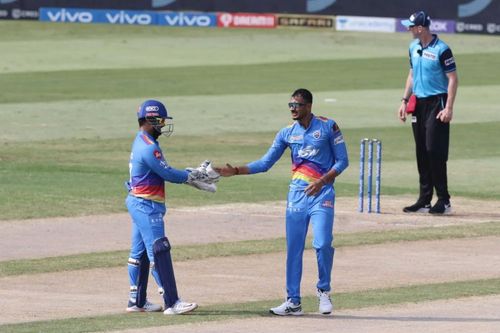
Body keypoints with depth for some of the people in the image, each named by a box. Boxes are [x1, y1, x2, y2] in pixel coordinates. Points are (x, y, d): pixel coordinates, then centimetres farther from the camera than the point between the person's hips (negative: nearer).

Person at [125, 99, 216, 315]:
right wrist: (191, 176, -2)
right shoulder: (149, 147, -19)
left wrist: (192, 174, 6)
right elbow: (168, 174, -17)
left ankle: (137, 301, 20)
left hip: (138, 203, 11)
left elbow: (163, 172, 14)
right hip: (147, 206, -11)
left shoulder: (141, 143, 13)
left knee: (139, 253, 14)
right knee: (159, 252, -12)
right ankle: (171, 303, -14)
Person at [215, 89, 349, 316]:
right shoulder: (287, 133, 8)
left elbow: (342, 161, -2)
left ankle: (323, 291, 7)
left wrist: (323, 180, -17)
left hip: (322, 194, -4)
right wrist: (236, 171, -4)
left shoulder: (328, 127, -3)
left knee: (322, 243, -16)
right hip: (297, 194, 4)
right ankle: (293, 302, 7)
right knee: (293, 248, 2)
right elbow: (265, 163, 7)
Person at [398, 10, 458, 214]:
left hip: (437, 103, -8)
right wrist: (405, 101, 14)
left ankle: (444, 201, -6)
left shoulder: (441, 50, -14)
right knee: (421, 152, 9)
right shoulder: (414, 47, 10)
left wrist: (448, 108, -20)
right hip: (419, 104, 8)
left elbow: (453, 79, -14)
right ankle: (424, 200, 14)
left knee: (435, 150, -11)